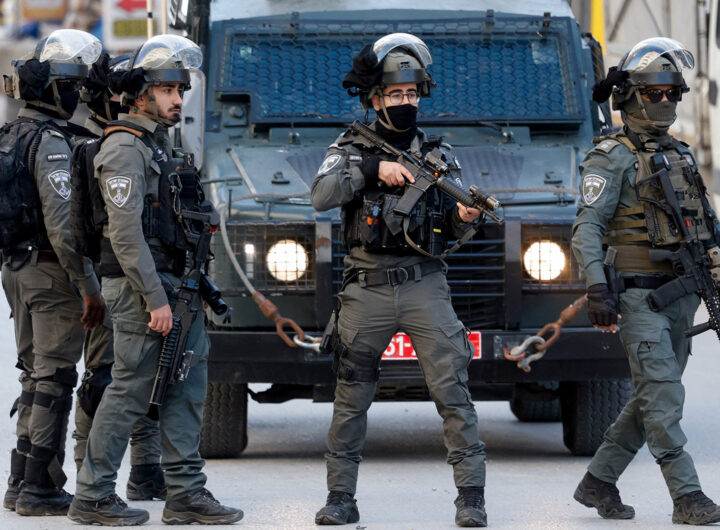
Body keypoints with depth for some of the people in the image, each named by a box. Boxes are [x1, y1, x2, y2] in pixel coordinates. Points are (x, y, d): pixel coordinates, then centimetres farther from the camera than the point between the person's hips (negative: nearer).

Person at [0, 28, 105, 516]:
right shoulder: (52, 143, -18)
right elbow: (63, 224, -24)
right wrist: (90, 288, -21)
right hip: (53, 274, -9)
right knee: (54, 381, -3)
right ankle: (41, 489, -1)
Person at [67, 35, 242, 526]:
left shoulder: (161, 144, 18)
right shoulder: (124, 149, -12)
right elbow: (125, 232, -19)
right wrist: (156, 300, -21)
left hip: (173, 286, 9)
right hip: (140, 287, -9)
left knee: (187, 388, 7)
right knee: (130, 390, -6)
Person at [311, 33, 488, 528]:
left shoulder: (438, 153, 10)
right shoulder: (351, 148, 6)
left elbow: (451, 225, 8)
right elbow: (321, 195, -11)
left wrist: (463, 216, -14)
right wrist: (372, 168, -20)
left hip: (424, 286, 0)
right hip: (367, 289, 0)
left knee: (452, 389, -9)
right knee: (351, 398, 5)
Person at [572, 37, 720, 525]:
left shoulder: (681, 155, 17)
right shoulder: (612, 159, -6)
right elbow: (587, 228, -13)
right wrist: (597, 290, -23)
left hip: (680, 296, 8)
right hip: (638, 297, -8)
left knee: (653, 398, 11)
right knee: (663, 394, -11)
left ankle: (597, 483, 21)